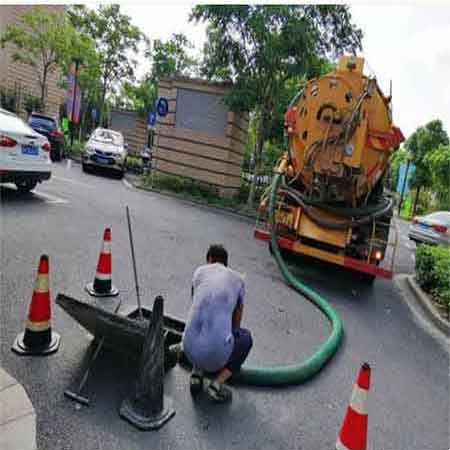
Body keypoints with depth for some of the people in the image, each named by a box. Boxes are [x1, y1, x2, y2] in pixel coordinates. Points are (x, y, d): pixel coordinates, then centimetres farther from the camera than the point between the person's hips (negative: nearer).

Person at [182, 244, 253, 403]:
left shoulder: (199, 271, 15)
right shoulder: (238, 280, 14)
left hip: (190, 349, 3)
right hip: (217, 352, -3)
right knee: (245, 337, 31)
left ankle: (197, 373, 19)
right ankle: (217, 384, 13)